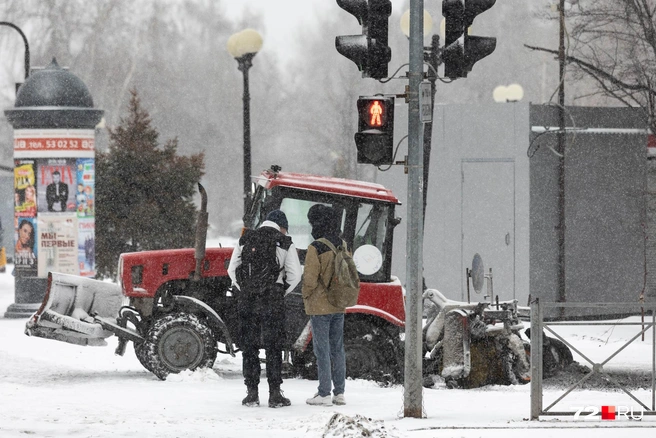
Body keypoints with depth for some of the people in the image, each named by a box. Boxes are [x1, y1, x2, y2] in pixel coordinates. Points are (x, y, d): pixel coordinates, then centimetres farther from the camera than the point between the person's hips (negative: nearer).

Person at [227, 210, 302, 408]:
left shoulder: (246, 239, 11)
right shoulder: (285, 243, 4)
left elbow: (232, 269, 10)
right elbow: (295, 274, 0)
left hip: (247, 299, 2)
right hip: (272, 300, -2)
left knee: (249, 346, 8)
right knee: (273, 347, 3)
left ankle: (252, 393, 6)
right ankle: (275, 394, 1)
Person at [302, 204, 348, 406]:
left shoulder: (316, 248, -17)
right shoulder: (342, 245, 3)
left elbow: (310, 279, -18)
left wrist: (306, 295, 0)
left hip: (320, 306, -6)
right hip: (339, 306, 6)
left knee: (322, 350, -2)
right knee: (337, 348, 13)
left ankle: (324, 394, -1)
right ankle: (339, 392, 16)